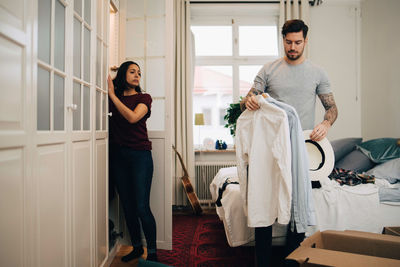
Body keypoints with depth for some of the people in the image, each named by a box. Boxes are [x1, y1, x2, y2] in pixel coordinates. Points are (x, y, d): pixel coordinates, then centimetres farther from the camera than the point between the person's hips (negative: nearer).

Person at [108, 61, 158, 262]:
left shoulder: (144, 98, 2)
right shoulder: (113, 99, 10)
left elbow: (132, 117, -16)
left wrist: (112, 94, -12)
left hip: (140, 155, -3)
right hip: (118, 156, 4)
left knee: (142, 207, -7)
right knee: (127, 206, 10)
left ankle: (152, 252, 9)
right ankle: (136, 247, 27)